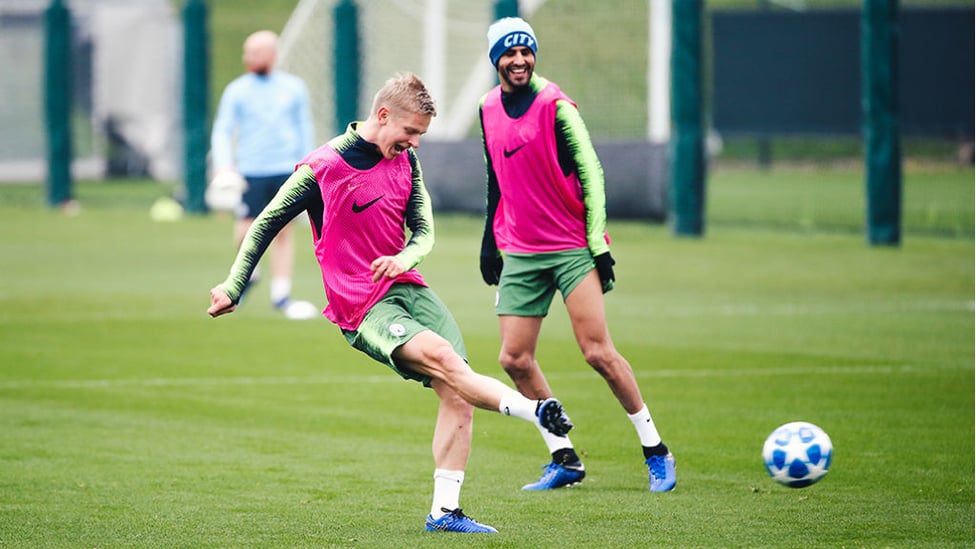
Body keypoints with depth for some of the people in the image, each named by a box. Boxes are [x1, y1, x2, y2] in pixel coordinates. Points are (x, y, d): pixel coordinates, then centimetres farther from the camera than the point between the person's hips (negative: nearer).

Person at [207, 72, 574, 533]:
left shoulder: (406, 161, 9)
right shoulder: (322, 169, -9)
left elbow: (424, 230, 13)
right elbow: (266, 224, 1)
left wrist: (406, 257, -11)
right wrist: (233, 287, -1)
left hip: (407, 286, 6)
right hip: (362, 308, -6)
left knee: (455, 394, -9)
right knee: (440, 356, -31)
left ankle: (445, 510, -7)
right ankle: (533, 411, -38)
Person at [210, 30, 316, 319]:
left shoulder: (294, 87, 7)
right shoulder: (237, 91, 3)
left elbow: (304, 128, 14)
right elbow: (222, 130, 1)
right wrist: (223, 165, -14)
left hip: (287, 172, 1)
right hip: (251, 173, -1)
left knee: (284, 231, -2)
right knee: (246, 234, -5)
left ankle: (281, 295, 4)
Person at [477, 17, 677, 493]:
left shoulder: (554, 106, -10)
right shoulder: (488, 109, 9)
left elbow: (591, 175, -10)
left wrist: (599, 246, -15)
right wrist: (490, 242, 21)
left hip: (571, 248, -6)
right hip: (518, 253, 6)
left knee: (598, 352, -12)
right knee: (515, 359, -2)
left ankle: (656, 453, 0)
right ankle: (565, 461, 10)